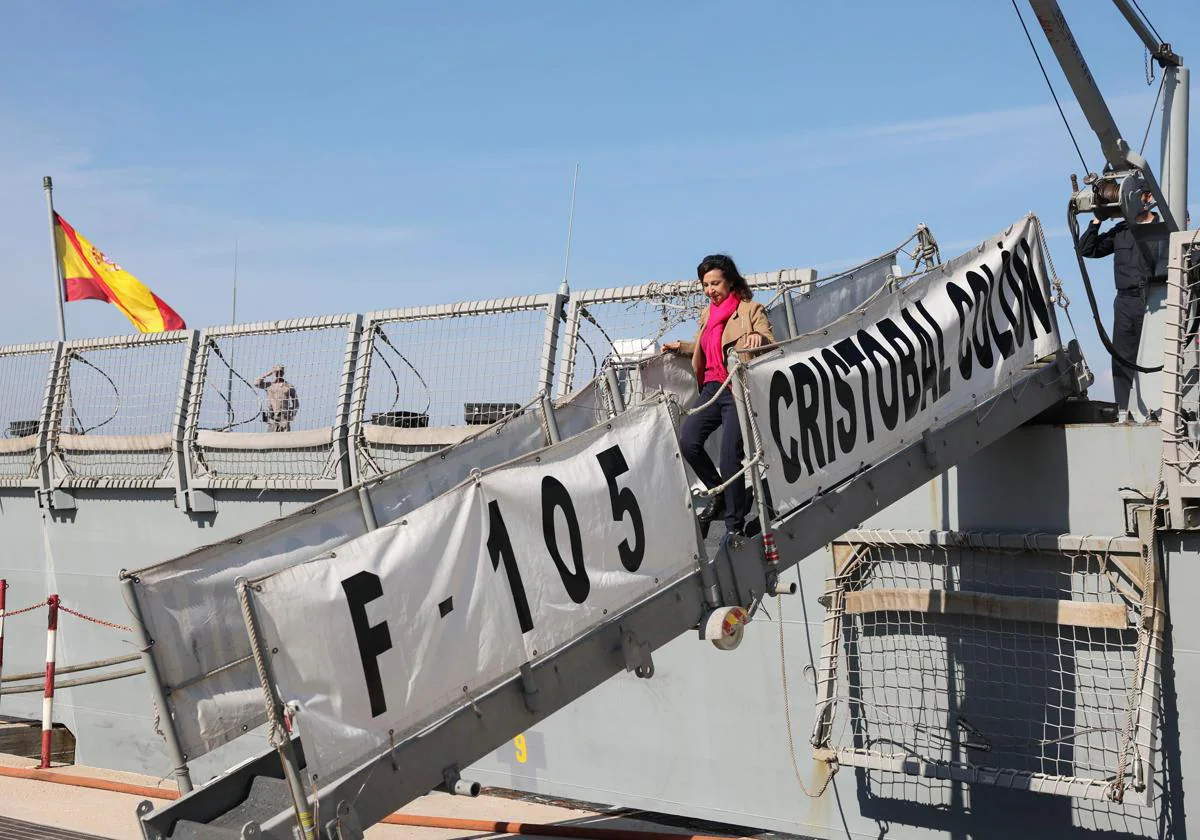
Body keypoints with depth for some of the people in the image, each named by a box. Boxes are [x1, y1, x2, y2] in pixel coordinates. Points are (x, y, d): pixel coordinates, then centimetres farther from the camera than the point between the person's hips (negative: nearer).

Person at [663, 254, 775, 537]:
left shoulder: (750, 310, 1)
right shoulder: (707, 315, 21)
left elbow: (772, 346, -9)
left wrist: (758, 337, -29)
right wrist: (680, 346, 26)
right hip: (713, 388, 6)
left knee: (729, 458, -13)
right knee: (688, 442, -17)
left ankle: (735, 526, -1)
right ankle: (720, 495, 5)